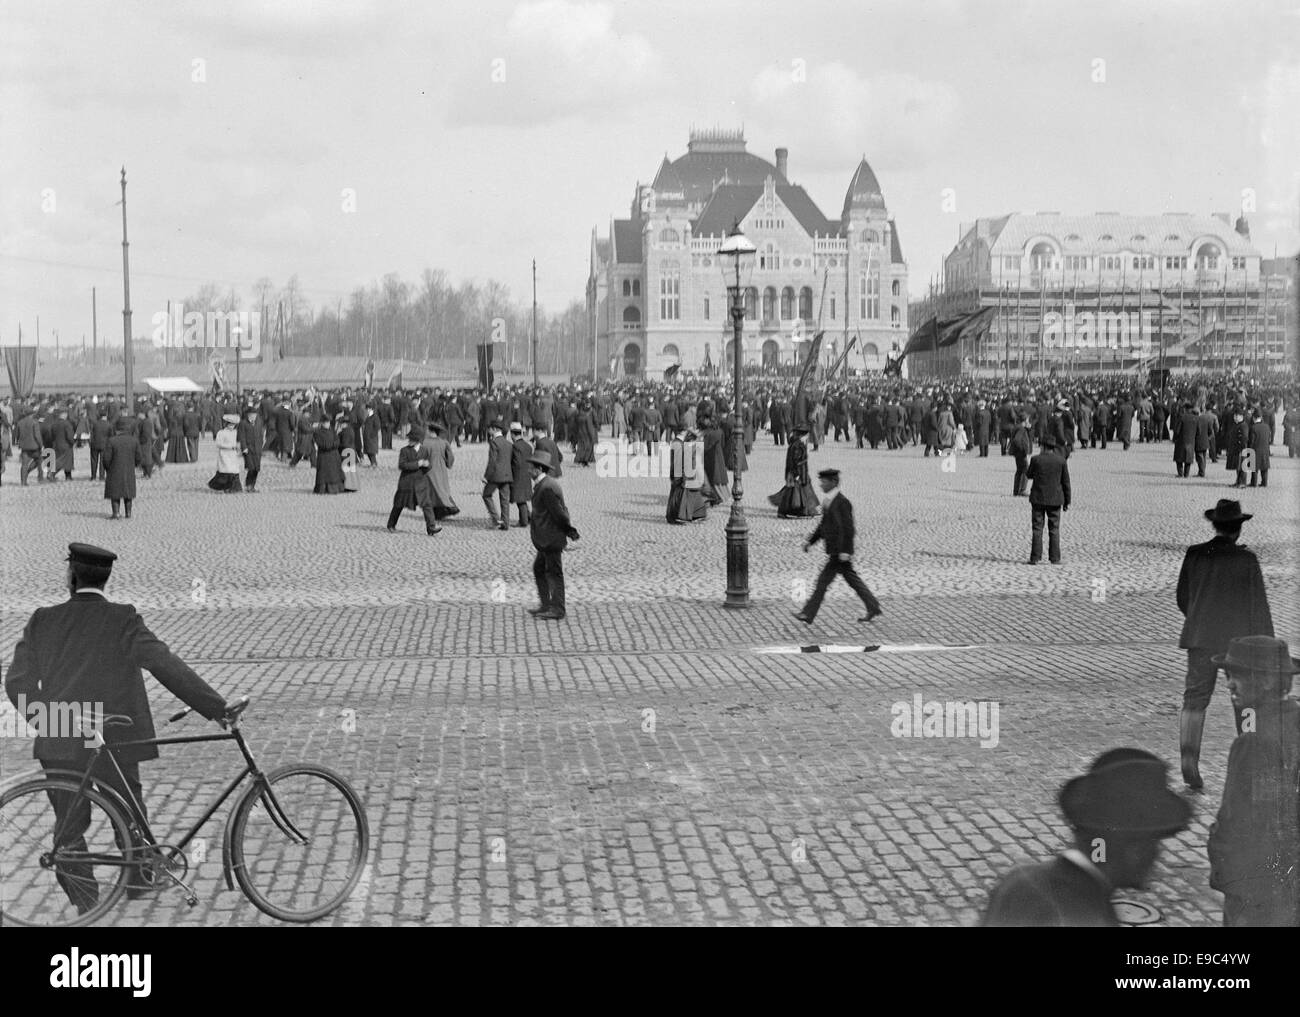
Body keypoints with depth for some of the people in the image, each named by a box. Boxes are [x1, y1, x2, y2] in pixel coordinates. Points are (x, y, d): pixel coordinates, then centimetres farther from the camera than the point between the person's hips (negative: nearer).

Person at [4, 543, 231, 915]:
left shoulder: (43, 621, 0)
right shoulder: (124, 620, -8)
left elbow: (18, 682, -3)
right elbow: (169, 668, -15)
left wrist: (47, 720, 7)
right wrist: (217, 708, -14)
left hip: (59, 745, 1)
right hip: (114, 743, -1)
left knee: (68, 828, 16)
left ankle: (85, 904, 16)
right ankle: (138, 880, 38)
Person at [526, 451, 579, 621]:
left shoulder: (547, 487, -23)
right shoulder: (545, 483, 11)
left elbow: (559, 513, -21)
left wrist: (569, 530, -12)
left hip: (551, 539, -11)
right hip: (546, 540, 11)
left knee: (554, 572, -2)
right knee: (539, 569, 17)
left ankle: (557, 610, 6)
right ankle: (545, 604, 23)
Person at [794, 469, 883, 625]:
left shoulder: (842, 502, -18)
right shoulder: (828, 502, 11)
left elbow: (848, 528, -21)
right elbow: (823, 525, 20)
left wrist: (845, 551, -24)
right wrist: (810, 541, 13)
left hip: (840, 551, -10)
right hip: (835, 550, 10)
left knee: (823, 581, -6)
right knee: (853, 580, 14)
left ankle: (808, 614, -2)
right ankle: (873, 608, 21)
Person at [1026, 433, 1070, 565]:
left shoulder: (1036, 459, -9)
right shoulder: (1061, 460, -5)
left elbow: (1029, 475, 8)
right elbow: (1066, 482, -1)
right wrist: (1067, 502, 7)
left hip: (1038, 499, -1)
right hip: (1055, 500, 1)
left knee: (1037, 529, 4)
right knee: (1054, 529, 7)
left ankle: (1035, 557, 1)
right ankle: (1055, 558, 5)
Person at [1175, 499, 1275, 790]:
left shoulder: (1194, 554, -2)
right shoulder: (1246, 560, -10)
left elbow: (1183, 599, 6)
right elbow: (1259, 605, -9)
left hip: (1201, 637, 2)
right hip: (1239, 638, -2)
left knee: (1195, 698, 3)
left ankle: (1188, 756, -16)